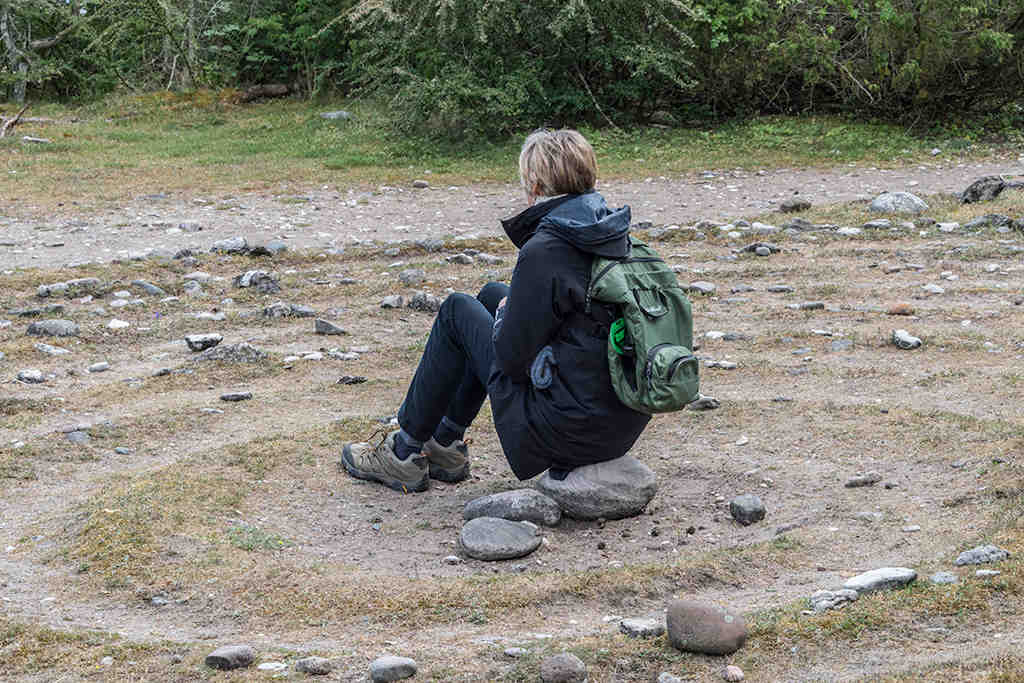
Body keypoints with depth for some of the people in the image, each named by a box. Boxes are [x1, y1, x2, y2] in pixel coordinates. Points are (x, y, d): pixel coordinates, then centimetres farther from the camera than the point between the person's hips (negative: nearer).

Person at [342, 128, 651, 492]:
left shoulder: (543, 251, -20)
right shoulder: (619, 234, 6)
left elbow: (514, 359, -14)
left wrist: (506, 313, 6)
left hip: (571, 429, -8)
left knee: (457, 311, 8)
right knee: (492, 294, 22)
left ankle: (405, 453, 20)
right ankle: (446, 443, 33)